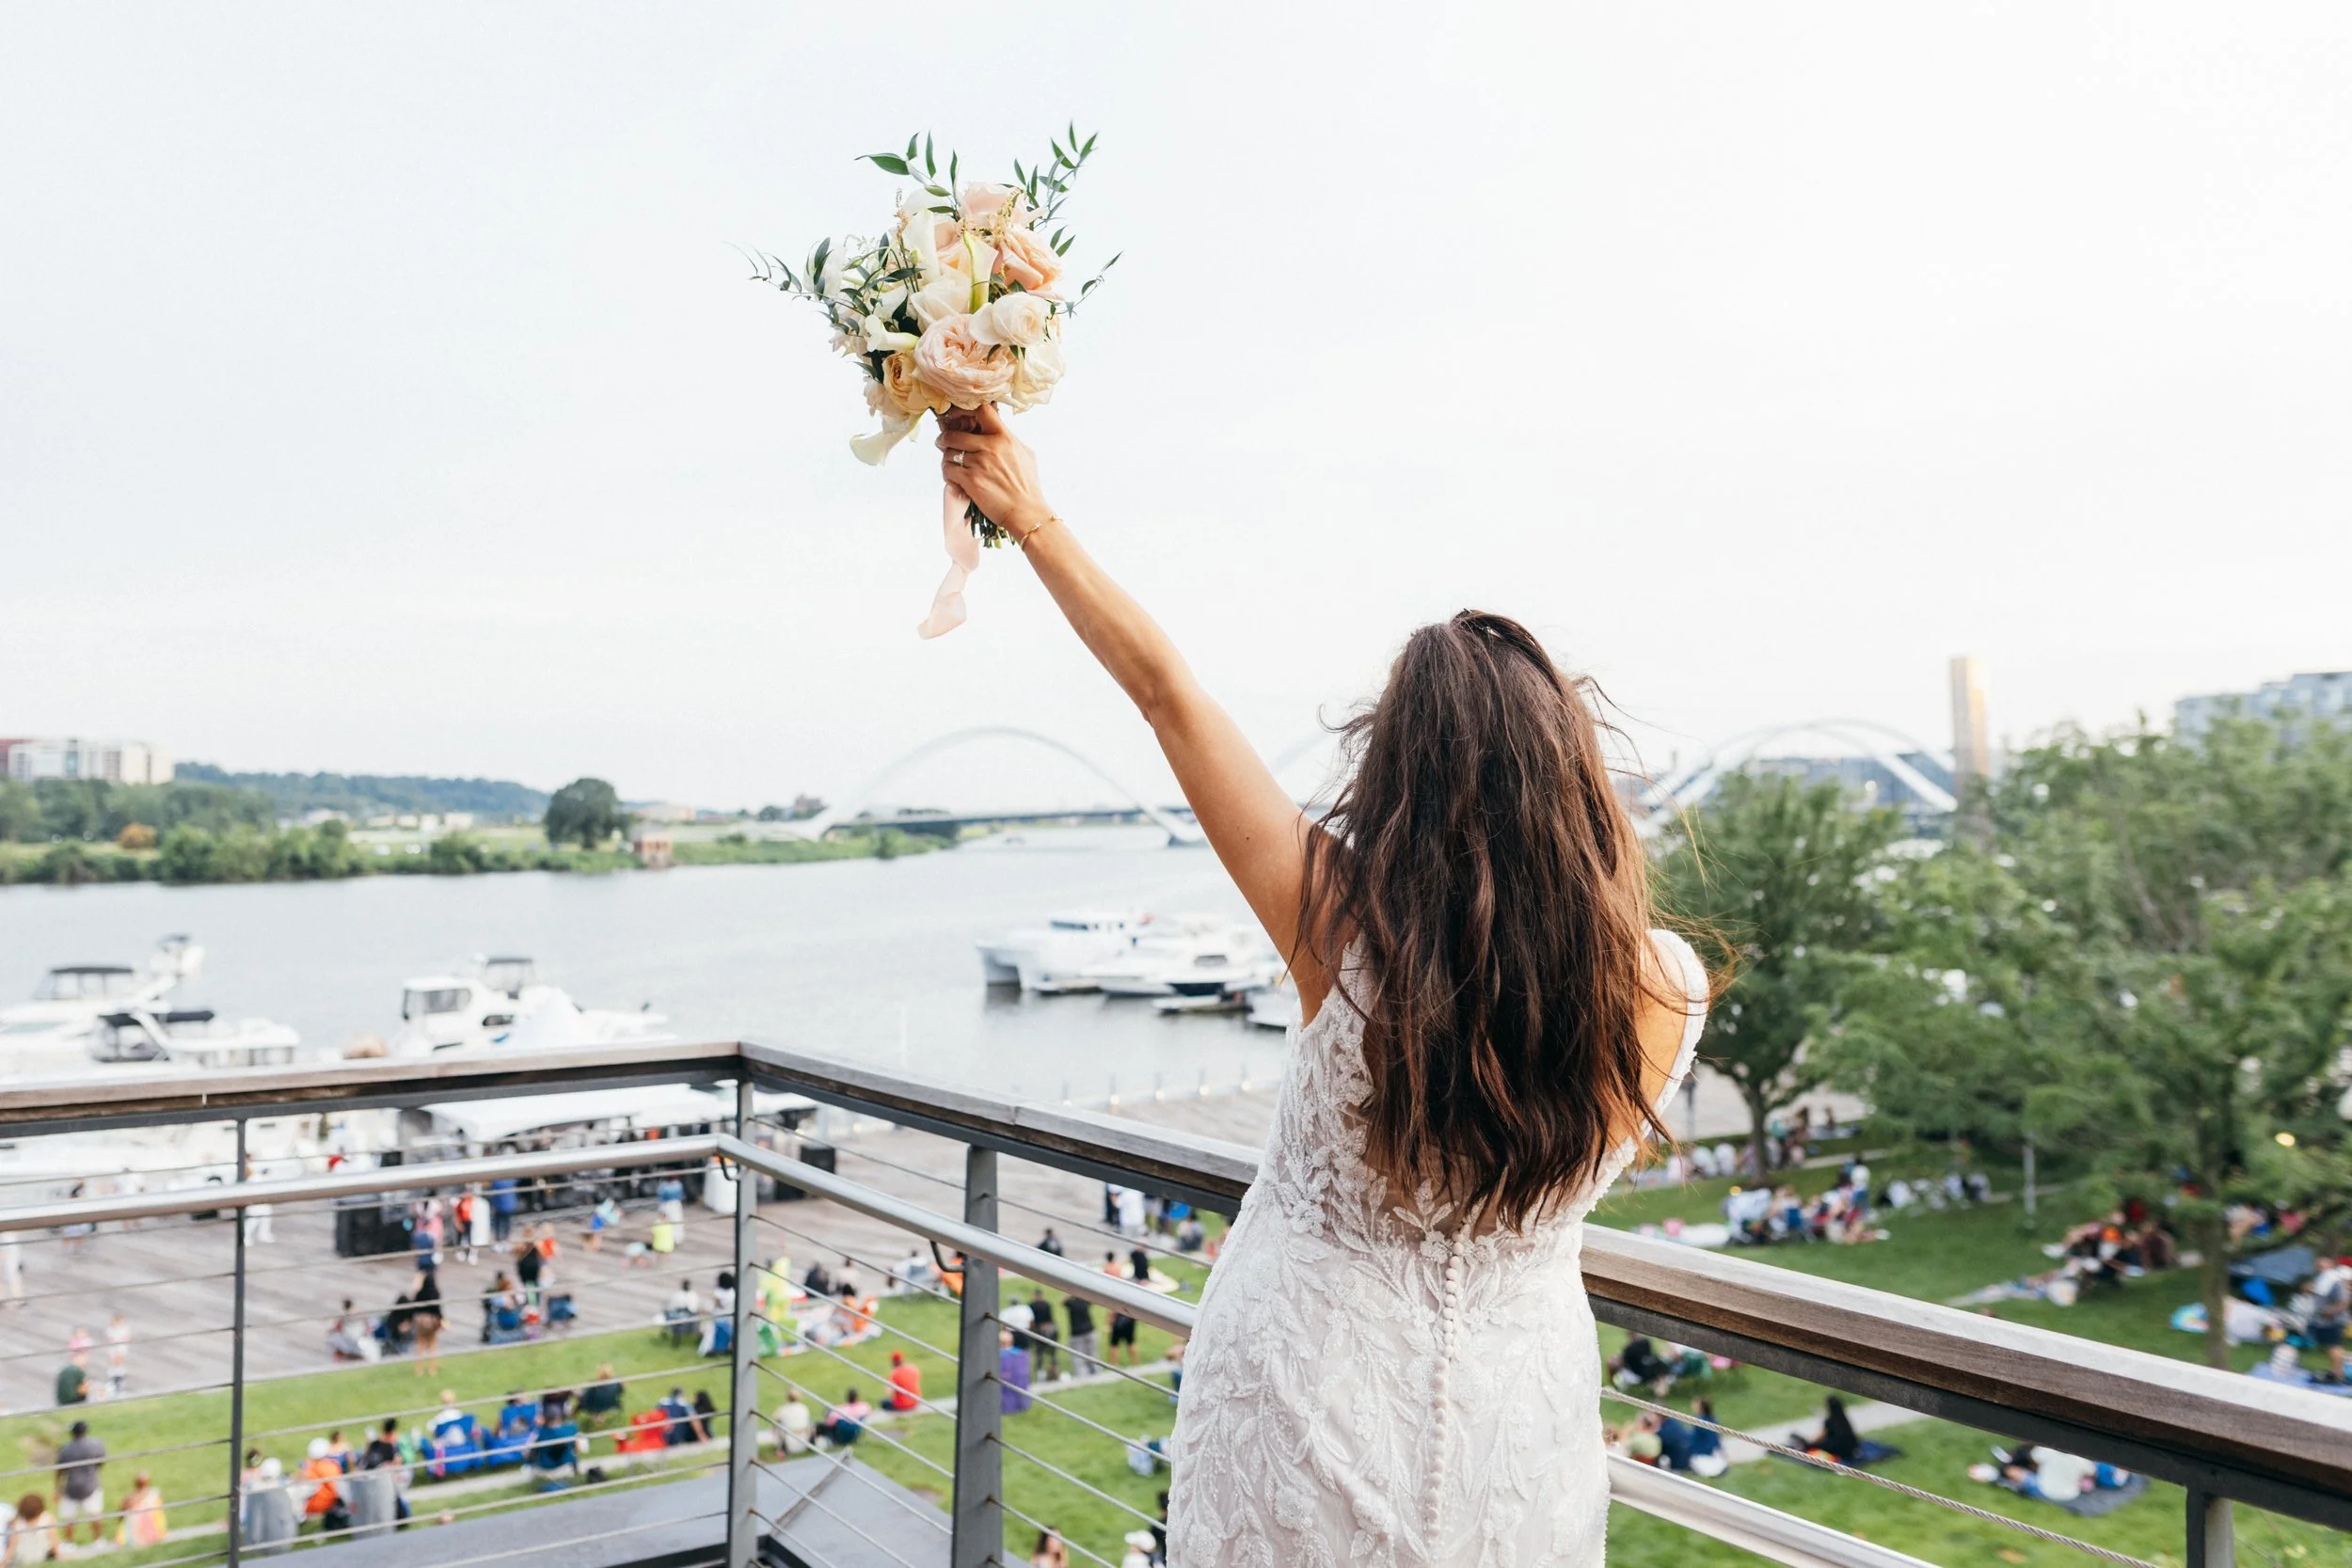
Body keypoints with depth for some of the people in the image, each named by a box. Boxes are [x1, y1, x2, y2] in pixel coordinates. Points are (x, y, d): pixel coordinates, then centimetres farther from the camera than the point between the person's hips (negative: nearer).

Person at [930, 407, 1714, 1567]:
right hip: (1513, 1442, 2)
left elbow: (1165, 691, -13)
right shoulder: (1666, 991, -19)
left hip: (1302, 1399, -1)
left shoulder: (1342, 929, -23)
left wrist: (1031, 518, -3)